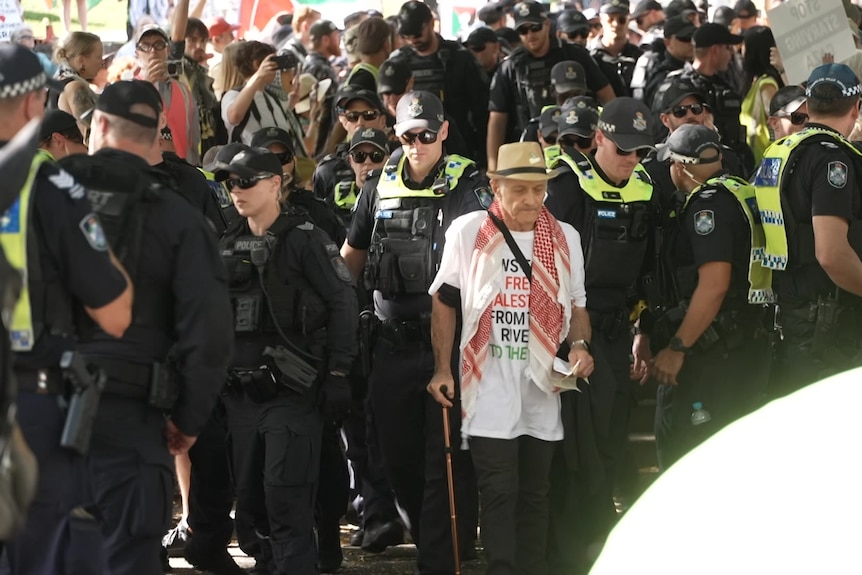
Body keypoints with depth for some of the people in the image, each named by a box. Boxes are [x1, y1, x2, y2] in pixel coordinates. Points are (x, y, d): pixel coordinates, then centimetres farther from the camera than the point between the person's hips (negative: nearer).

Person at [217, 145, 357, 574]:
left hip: (292, 390, -7)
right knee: (249, 496, 10)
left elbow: (342, 302, -8)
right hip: (241, 391, 7)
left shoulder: (304, 240, -6)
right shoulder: (229, 245, 13)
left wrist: (338, 373, -12)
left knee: (286, 494, -11)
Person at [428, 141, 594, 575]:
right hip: (489, 387, -3)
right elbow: (444, 302, 5)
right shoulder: (467, 232, -1)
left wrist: (579, 345, -5)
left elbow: (576, 305, 16)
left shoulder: (565, 238, 7)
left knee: (536, 494, 9)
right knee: (499, 493, -9)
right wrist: (443, 370, 0)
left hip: (543, 386, 3)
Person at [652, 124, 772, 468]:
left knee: (679, 446, -5)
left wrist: (676, 348, -20)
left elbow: (714, 283, -24)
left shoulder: (708, 204, -15)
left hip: (712, 350, -10)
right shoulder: (745, 194, 13)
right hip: (752, 344, 10)